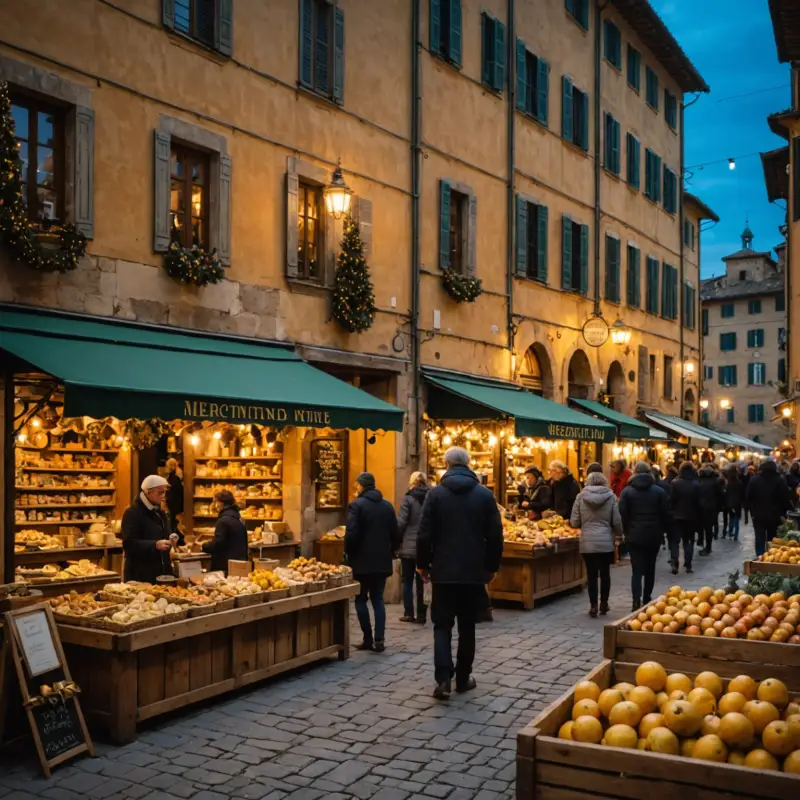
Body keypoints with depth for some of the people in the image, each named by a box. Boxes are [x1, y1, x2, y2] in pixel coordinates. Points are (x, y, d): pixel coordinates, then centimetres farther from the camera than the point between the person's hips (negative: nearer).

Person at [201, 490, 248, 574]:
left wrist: (202, 547, -4)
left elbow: (217, 544, -18)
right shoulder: (239, 518, 13)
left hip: (226, 564, -9)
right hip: (239, 562, 9)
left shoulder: (224, 520, -16)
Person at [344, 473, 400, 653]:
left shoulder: (356, 505, -10)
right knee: (378, 599, 9)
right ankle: (379, 640, 1)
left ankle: (368, 639, 4)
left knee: (361, 599, 6)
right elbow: (395, 534, 7)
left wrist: (348, 553, -3)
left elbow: (351, 534, -17)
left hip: (362, 561, -5)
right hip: (382, 561, 5)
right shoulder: (387, 505, 7)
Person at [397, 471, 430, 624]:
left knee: (407, 581, 9)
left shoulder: (408, 498, -8)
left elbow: (401, 523, -10)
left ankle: (409, 613, 8)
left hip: (409, 547, -3)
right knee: (422, 581, 10)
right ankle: (421, 615, 10)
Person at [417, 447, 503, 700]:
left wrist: (423, 564, 6)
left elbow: (425, 534, -6)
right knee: (467, 625, 13)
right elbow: (495, 535, 1)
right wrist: (492, 566, 12)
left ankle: (443, 678, -9)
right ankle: (463, 678, 19)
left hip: (444, 571, -1)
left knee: (442, 625, 6)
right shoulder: (485, 495, 0)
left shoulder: (436, 493, -5)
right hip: (474, 571, 2)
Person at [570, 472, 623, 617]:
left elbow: (574, 522, -1)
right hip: (606, 542, 0)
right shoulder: (611, 496, -3)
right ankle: (604, 604, 22)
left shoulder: (581, 496, -2)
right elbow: (617, 521, -2)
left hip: (587, 542, 0)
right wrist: (619, 534, 18)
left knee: (591, 574, 9)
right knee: (605, 573, 14)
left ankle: (593, 605, 9)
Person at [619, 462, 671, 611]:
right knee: (650, 568, 17)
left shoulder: (627, 491, -4)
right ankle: (647, 599, 27)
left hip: (635, 536, -2)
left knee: (637, 570, -2)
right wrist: (662, 530, 13)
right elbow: (667, 515, -1)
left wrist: (627, 531, 7)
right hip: (654, 535, 2)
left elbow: (623, 515, -7)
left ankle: (637, 603, -16)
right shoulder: (659, 491, 0)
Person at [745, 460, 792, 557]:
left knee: (760, 539, 4)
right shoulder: (780, 480, -8)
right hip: (775, 516, 0)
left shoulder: (754, 480, -4)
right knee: (772, 541, 9)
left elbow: (747, 498, -1)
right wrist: (782, 513, 3)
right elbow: (786, 499, -9)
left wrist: (752, 511, 9)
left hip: (759, 516, 0)